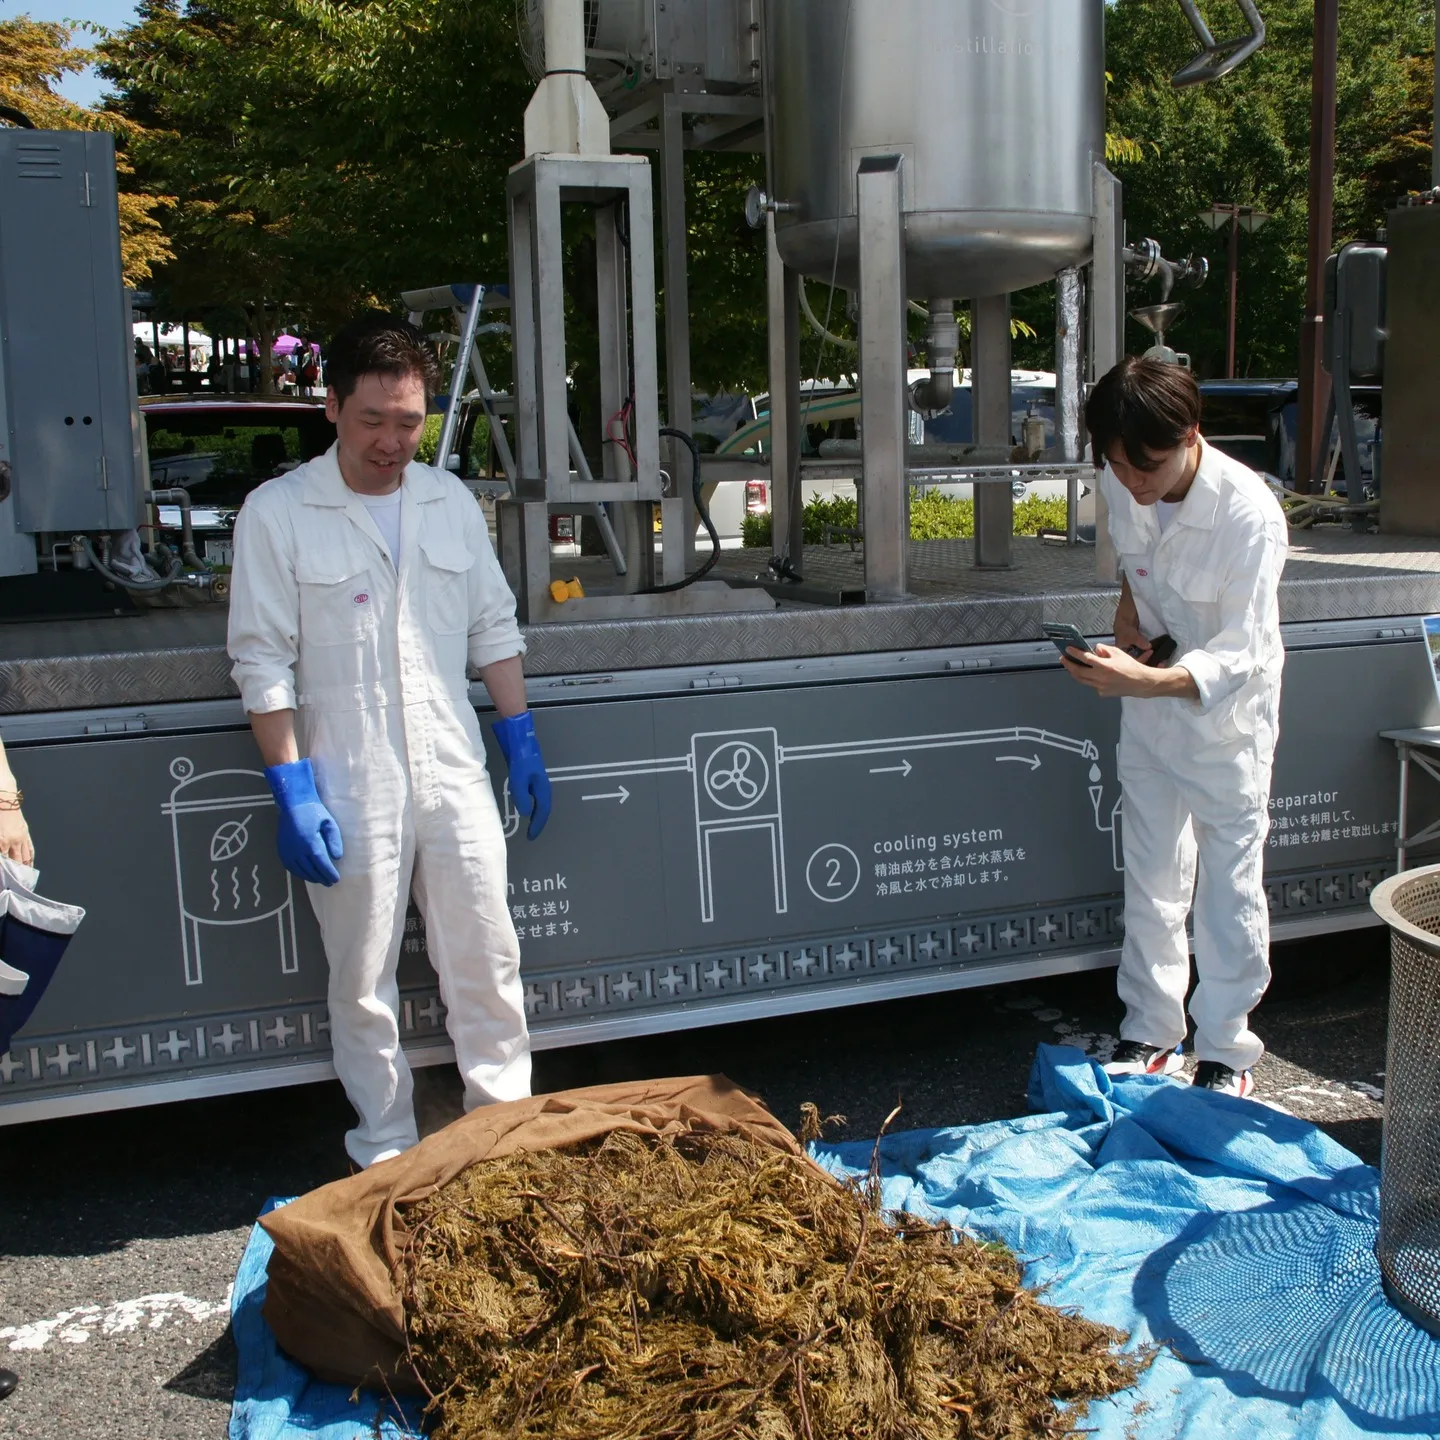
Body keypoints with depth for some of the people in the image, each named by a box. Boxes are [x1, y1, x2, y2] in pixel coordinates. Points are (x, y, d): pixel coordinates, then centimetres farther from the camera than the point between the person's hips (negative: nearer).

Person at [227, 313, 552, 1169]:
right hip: (349, 792, -3)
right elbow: (263, 660, -7)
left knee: (488, 961, 8)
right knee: (364, 981, 9)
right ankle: (387, 1149, 25)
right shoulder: (278, 513, -5)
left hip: (455, 777, 3)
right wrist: (292, 790, -11)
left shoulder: (451, 502, 7)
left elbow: (495, 628, 13)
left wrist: (520, 739, 8)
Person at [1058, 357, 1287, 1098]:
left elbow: (1239, 656, -29)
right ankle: (1151, 1030, 26)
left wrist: (1144, 680, -44)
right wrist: (1128, 605, -5)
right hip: (1148, 695, 5)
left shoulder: (1250, 516, -30)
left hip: (1227, 707, -5)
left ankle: (1226, 1050, 18)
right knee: (1151, 875, 12)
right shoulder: (1119, 481, -12)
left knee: (1230, 882, 3)